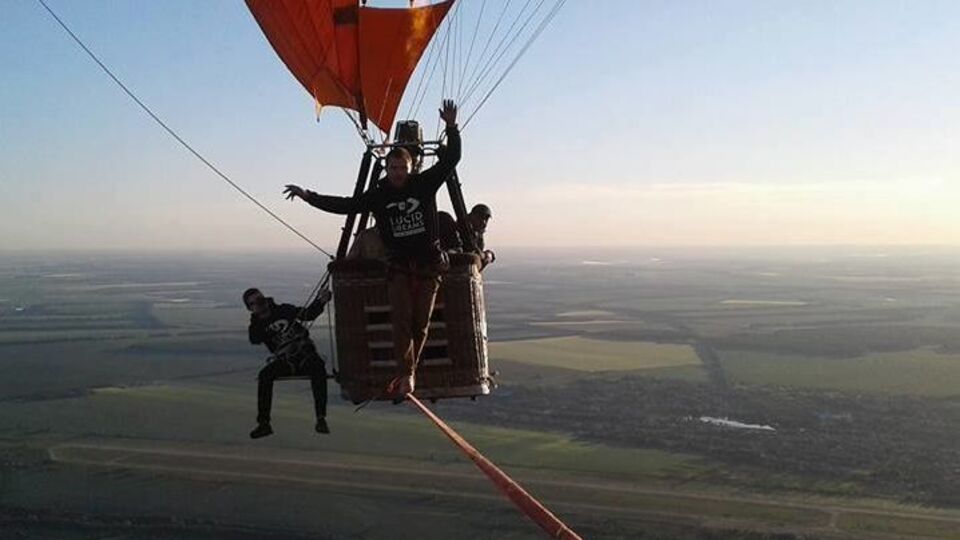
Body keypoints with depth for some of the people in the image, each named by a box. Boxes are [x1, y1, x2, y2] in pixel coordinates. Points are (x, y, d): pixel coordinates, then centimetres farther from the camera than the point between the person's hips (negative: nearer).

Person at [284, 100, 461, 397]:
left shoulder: (425, 184, -2)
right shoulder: (377, 196, 1)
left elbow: (450, 159, -4)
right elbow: (344, 205, 1)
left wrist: (451, 128, -17)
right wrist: (308, 196, -5)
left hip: (429, 265, 0)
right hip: (399, 267, 0)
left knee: (420, 323, 3)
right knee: (401, 320, -12)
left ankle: (408, 372, 15)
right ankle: (407, 374, -13)